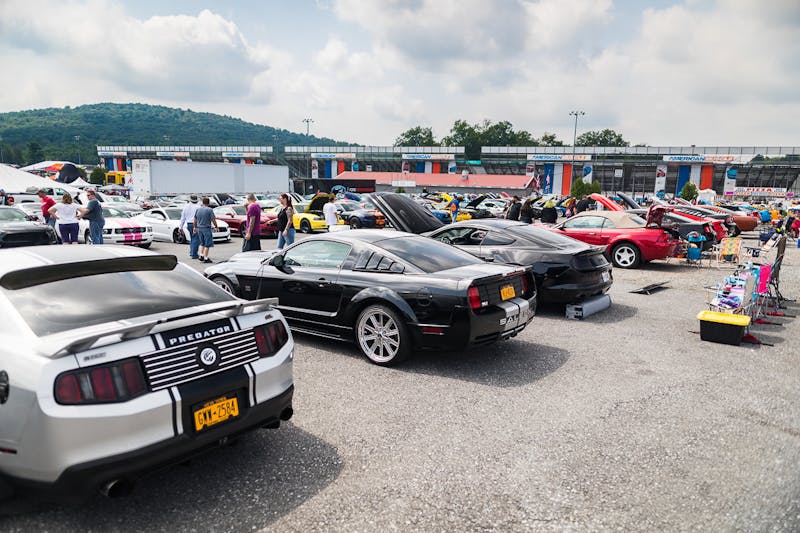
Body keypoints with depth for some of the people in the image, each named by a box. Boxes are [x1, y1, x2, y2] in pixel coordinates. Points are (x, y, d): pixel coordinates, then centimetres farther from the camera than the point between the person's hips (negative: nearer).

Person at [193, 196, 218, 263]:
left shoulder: (198, 209, 5)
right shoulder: (210, 210, -13)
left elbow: (195, 219, 12)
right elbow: (213, 220, -12)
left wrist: (195, 227, 24)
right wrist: (216, 226, 4)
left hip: (199, 228, 6)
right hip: (207, 228, -6)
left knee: (202, 243, 20)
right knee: (207, 244, 2)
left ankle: (200, 255, 12)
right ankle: (205, 258, 2)